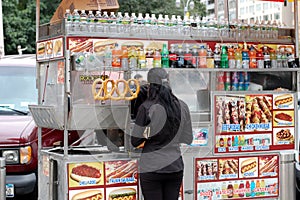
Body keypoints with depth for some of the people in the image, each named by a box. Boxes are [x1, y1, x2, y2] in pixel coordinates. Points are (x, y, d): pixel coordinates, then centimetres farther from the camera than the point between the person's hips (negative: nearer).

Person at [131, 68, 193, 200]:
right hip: (176, 168, 4)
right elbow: (188, 139, 7)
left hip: (152, 168, -4)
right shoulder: (182, 107, 0)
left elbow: (135, 142, -8)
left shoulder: (146, 108, -12)